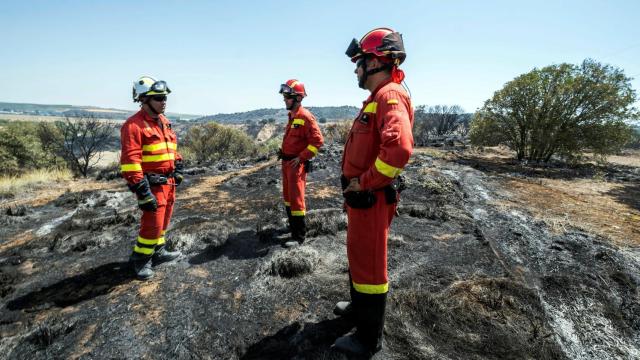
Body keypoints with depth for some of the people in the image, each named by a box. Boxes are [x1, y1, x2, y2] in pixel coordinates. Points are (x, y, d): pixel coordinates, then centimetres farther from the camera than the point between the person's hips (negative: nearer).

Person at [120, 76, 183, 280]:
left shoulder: (164, 122, 12)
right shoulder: (134, 125, -15)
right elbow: (130, 160, -21)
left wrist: (178, 169, 18)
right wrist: (142, 190, -24)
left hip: (169, 182, 9)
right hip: (153, 184, -8)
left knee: (163, 220, 19)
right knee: (153, 223, -2)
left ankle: (158, 252, 36)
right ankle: (140, 260, 17)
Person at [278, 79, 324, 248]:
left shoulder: (305, 117, -16)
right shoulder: (292, 115, 12)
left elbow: (318, 141, -20)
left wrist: (301, 158, -19)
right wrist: (284, 154, 15)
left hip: (297, 164, -9)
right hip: (286, 162, 9)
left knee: (296, 199, -5)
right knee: (287, 196, 19)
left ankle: (299, 236, 4)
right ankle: (293, 226, 36)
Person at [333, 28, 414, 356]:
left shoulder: (390, 96, -18)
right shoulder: (377, 98, 15)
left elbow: (399, 148, -36)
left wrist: (365, 182, -24)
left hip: (372, 199, -10)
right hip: (361, 196, 10)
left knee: (369, 263, 3)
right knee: (359, 255, 24)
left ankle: (369, 338, 23)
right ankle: (359, 307, 46)